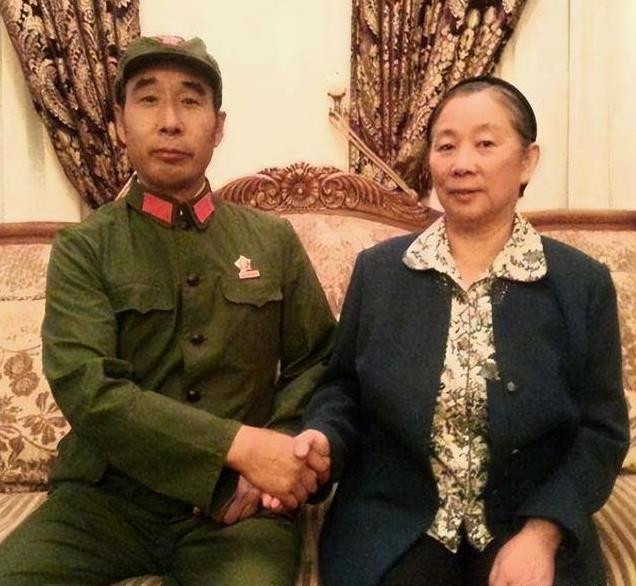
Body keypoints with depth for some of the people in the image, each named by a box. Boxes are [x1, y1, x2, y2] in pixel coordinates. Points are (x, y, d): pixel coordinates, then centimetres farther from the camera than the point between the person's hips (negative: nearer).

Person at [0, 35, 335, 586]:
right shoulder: (83, 249, 0)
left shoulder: (274, 241, 6)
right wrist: (238, 445, -22)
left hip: (240, 501, 0)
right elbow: (85, 386, -14)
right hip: (107, 498, 1)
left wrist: (273, 451, -11)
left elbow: (316, 364, 8)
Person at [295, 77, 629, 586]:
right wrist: (324, 439, -13)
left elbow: (600, 431, -1)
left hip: (530, 532, 1)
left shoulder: (583, 283, -1)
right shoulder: (378, 269, 2)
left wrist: (542, 533, -13)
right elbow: (344, 388, 8)